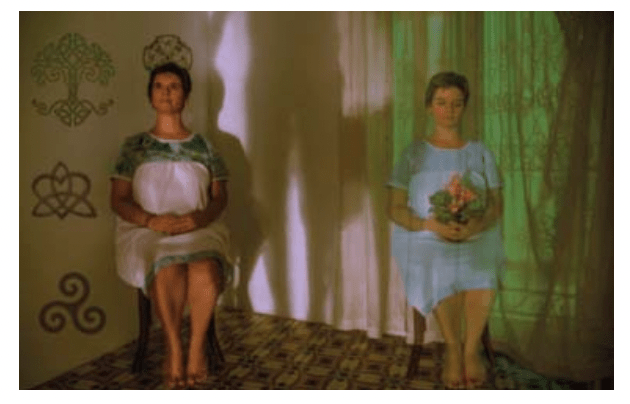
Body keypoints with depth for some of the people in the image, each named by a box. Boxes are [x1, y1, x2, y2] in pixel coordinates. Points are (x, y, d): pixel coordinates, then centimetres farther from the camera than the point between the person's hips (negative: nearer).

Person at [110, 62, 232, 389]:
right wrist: (152, 220, -16)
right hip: (146, 233, 0)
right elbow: (118, 200, 4)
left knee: (205, 270, -33)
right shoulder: (134, 146, 10)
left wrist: (200, 217, -15)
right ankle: (174, 348, -10)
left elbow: (220, 197, 7)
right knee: (169, 270, -34)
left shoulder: (203, 146, 11)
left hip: (199, 230, 1)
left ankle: (196, 346, -9)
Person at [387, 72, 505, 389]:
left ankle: (470, 348, 0)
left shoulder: (480, 152, 10)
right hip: (425, 240, -1)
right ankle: (453, 348, -1)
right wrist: (431, 224, -20)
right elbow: (395, 209, -1)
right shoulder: (414, 153, 5)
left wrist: (478, 224, -17)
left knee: (482, 278, -30)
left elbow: (496, 205, 6)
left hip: (476, 239, 2)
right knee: (441, 277, -31)